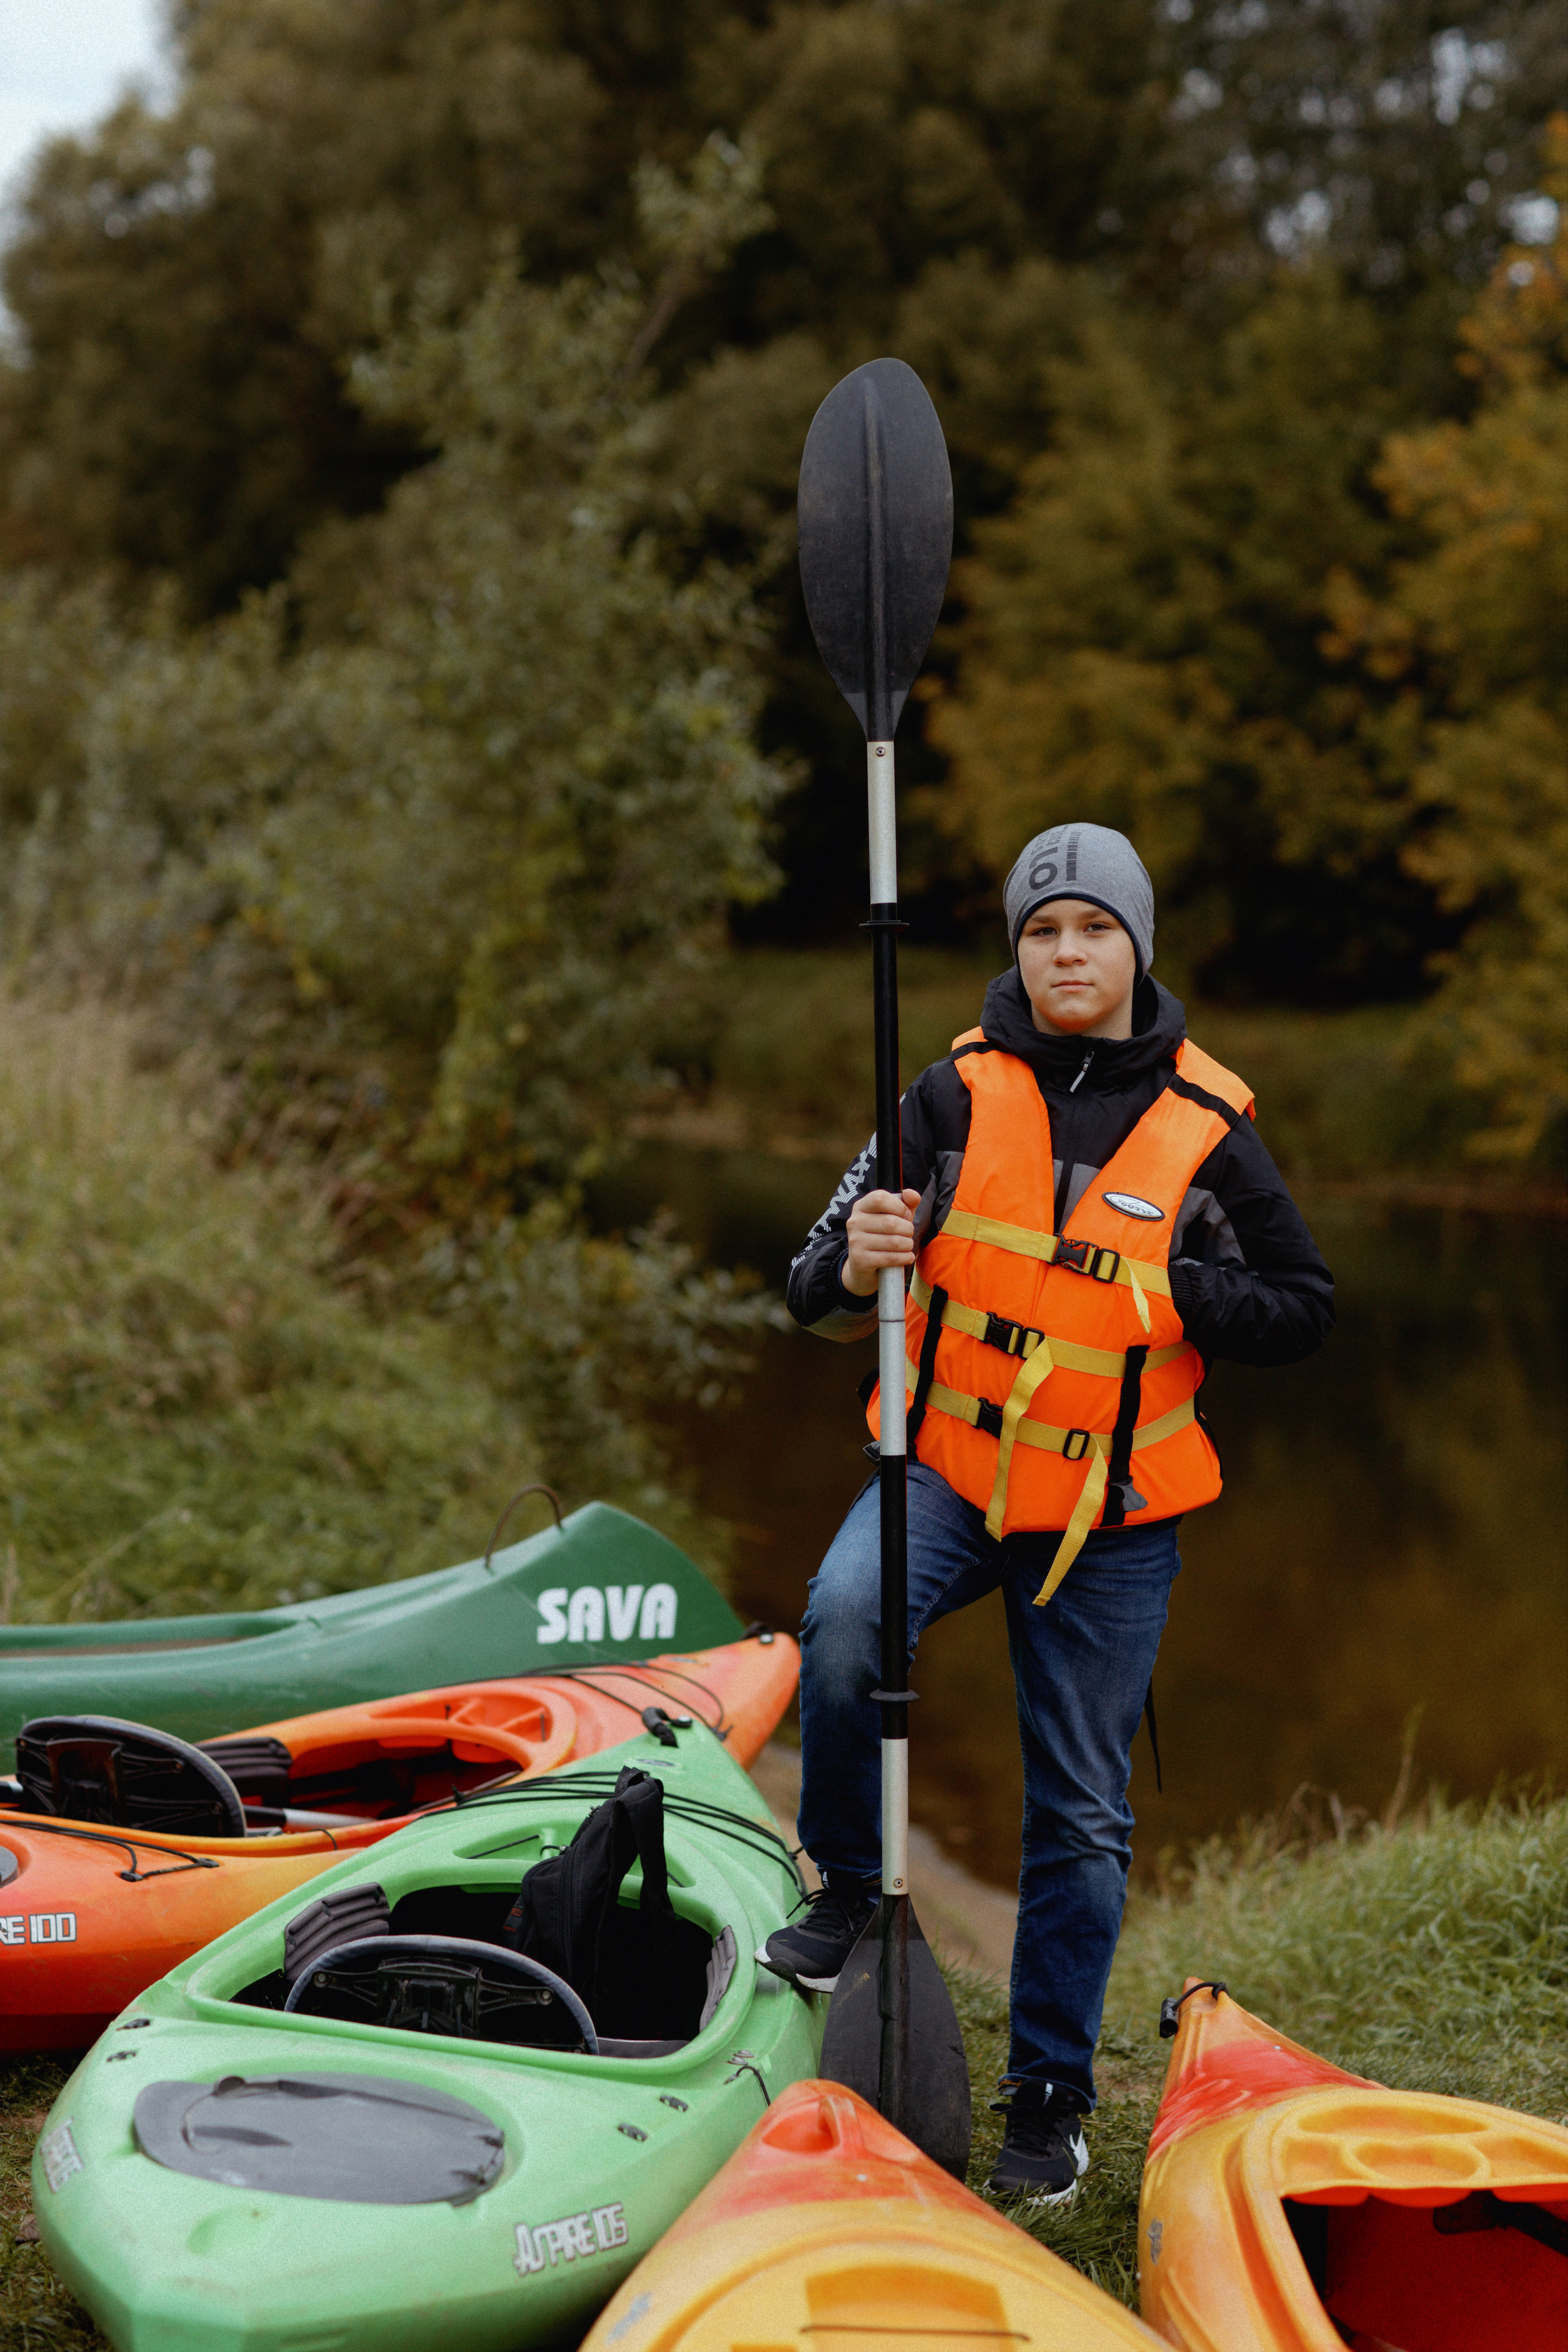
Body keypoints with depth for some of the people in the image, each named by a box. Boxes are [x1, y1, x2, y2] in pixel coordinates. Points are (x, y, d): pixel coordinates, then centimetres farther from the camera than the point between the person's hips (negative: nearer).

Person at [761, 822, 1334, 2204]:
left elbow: (1306, 1310, 3)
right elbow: (819, 1301, -5)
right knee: (844, 1623, -31)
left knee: (1081, 1815, 6)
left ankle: (1051, 2096, 23)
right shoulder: (958, 1095, -3)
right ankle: (850, 1886, -6)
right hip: (950, 1467, 0)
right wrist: (857, 1266, -30)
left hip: (1112, 1516, 0)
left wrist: (1168, 1287, -14)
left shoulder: (1206, 1127, -3)